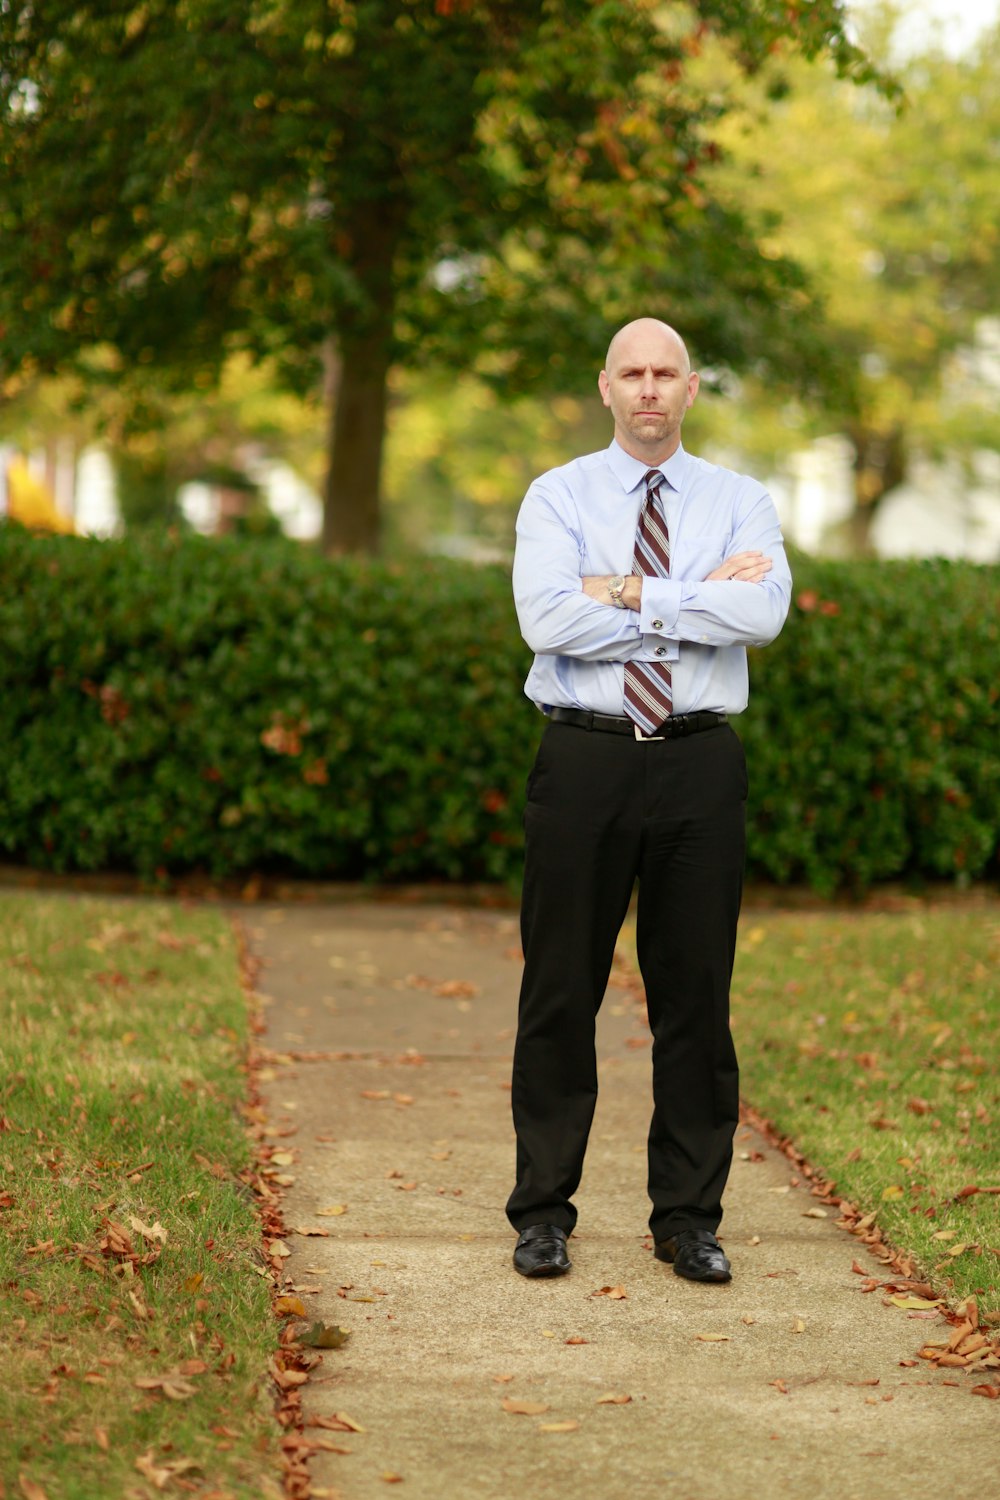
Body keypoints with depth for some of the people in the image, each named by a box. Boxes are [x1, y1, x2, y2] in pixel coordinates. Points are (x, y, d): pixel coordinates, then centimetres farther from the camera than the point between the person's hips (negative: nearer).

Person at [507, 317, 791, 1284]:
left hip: (699, 763, 1)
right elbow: (547, 620, -13)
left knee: (697, 994, 4)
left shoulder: (740, 503, 8)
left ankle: (689, 1218, 14)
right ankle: (543, 1212, 13)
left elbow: (763, 613, -12)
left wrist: (633, 594, -12)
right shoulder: (558, 498, 5)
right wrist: (699, 597, -9)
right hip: (585, 760, -1)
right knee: (561, 990, 2)